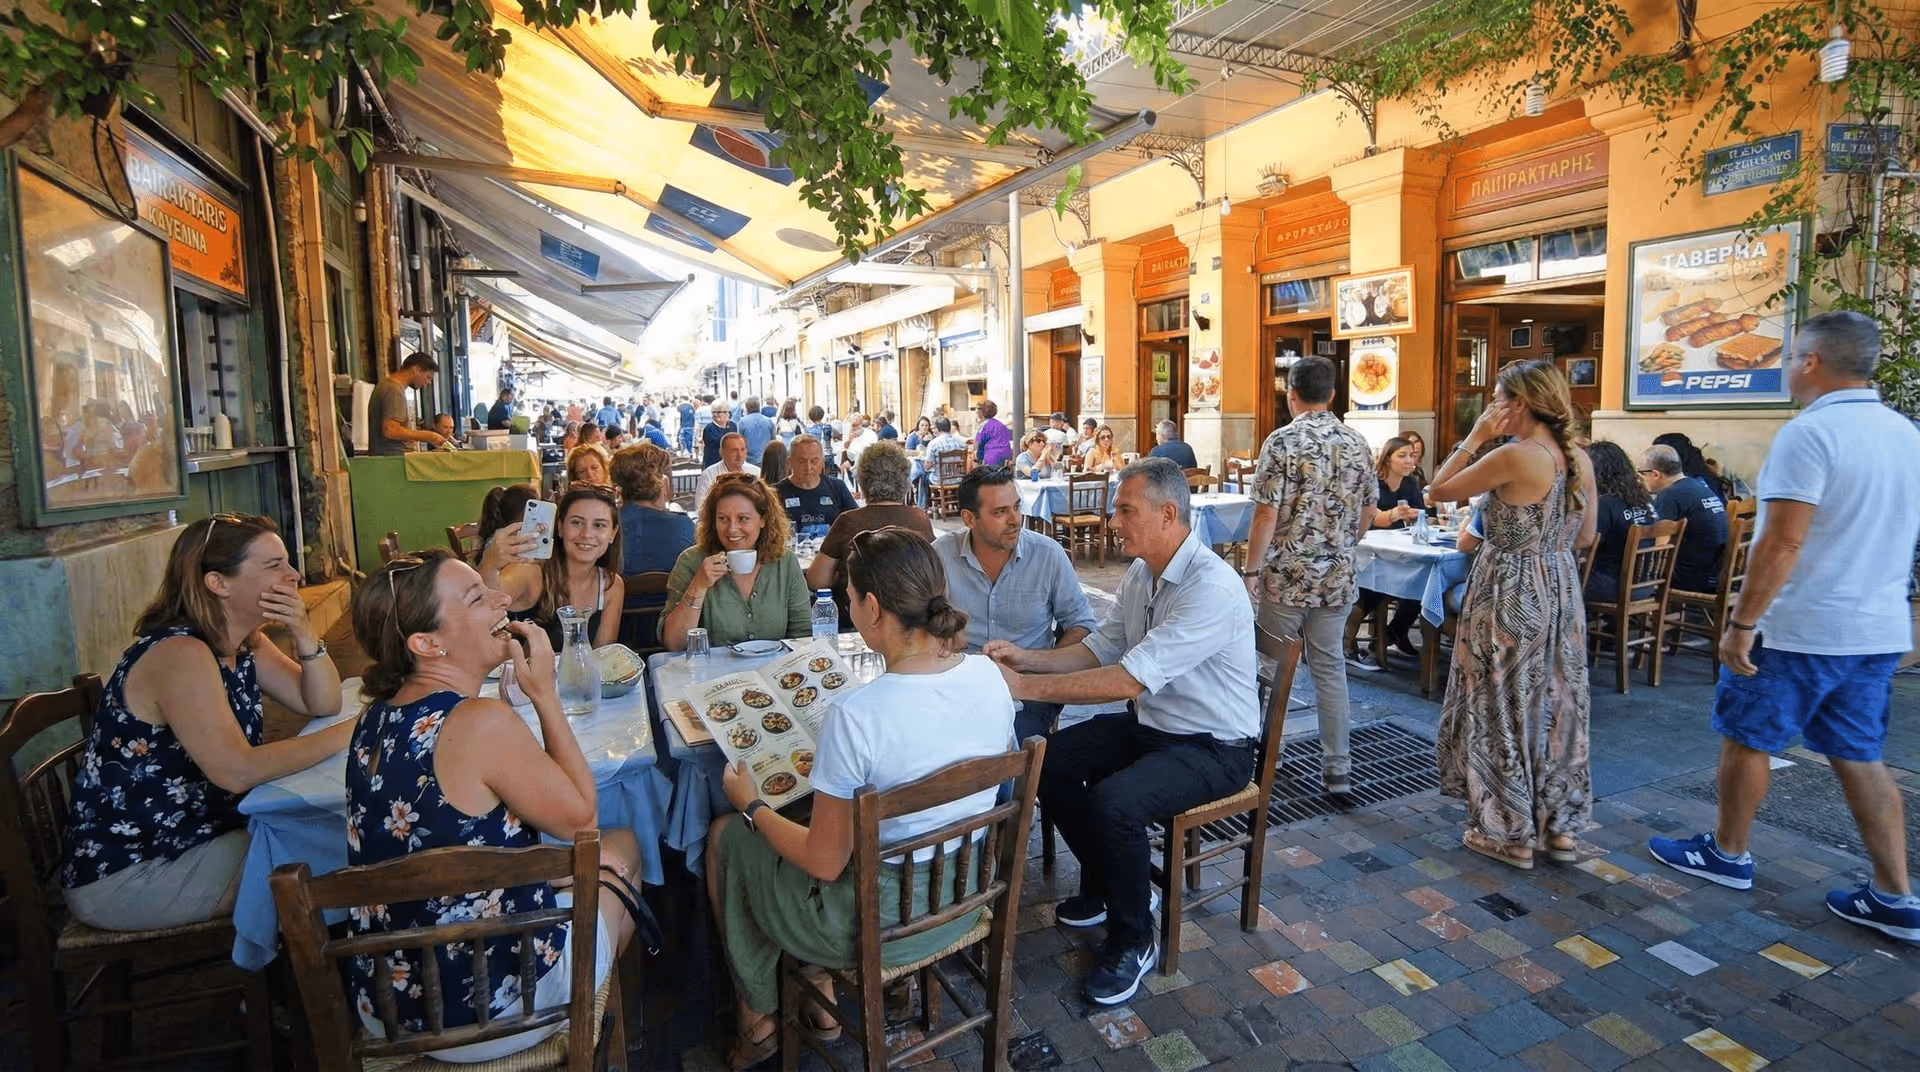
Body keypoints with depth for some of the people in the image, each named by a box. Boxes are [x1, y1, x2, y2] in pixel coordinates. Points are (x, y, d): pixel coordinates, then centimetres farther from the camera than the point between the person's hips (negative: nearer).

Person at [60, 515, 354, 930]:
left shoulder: (244, 645, 2)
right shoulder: (179, 654, -26)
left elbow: (322, 704, -1)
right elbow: (238, 771, -34)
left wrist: (304, 633, -16)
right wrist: (348, 733, -28)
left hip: (189, 834, 9)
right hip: (122, 873, -9)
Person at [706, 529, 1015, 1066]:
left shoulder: (857, 717, -31)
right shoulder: (989, 676, -12)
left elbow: (825, 863, -19)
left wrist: (751, 806, -3)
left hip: (881, 924, -6)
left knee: (725, 836, 18)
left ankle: (759, 1021, 36)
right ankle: (820, 990, 36)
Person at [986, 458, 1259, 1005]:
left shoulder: (1212, 588, -28)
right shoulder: (1141, 573, 2)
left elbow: (1130, 679, -33)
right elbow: (1100, 649, 8)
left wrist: (1025, 686, -31)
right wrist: (1026, 658, -8)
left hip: (1213, 748, -9)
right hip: (1150, 724, 9)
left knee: (1113, 801, -30)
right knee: (1049, 761, 0)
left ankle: (1133, 940, -2)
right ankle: (1104, 887, 22)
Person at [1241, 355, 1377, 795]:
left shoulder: (1283, 441, -12)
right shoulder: (1358, 443, 4)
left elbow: (1267, 515, -16)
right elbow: (1368, 515, 10)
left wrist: (1252, 570, -7)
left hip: (1286, 578, -4)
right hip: (1338, 579, 5)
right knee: (1330, 669, 11)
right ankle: (1337, 769, 15)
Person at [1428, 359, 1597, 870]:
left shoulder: (1512, 456, -20)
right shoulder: (1581, 459, 4)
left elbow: (1438, 490, -10)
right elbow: (1584, 537, 12)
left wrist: (1475, 436, -6)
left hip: (1510, 593, -7)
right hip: (1561, 591, 8)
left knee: (1503, 708, 5)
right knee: (1556, 704, 16)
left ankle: (1510, 833, 17)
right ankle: (1559, 827, 28)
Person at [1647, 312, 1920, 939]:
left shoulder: (1809, 433, -18)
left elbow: (1782, 542, -23)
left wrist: (1741, 622, -19)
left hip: (1800, 629, -8)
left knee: (1746, 739, 9)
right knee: (1859, 758, 14)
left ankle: (1728, 854, 24)